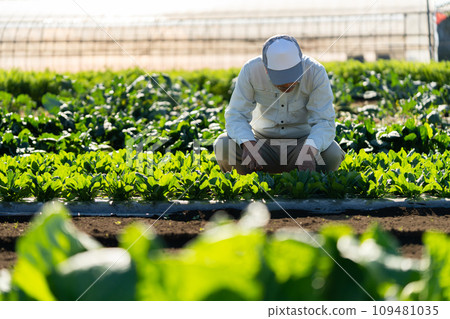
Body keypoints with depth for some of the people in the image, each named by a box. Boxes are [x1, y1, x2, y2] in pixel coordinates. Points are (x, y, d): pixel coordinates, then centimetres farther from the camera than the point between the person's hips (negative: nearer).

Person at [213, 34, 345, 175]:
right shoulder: (251, 71, -17)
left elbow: (324, 122, -22)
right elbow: (236, 116, -17)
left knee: (332, 154, -32)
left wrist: (309, 150, -43)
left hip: (301, 141, 0)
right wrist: (248, 143, -40)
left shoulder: (316, 72, -19)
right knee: (223, 146, -28)